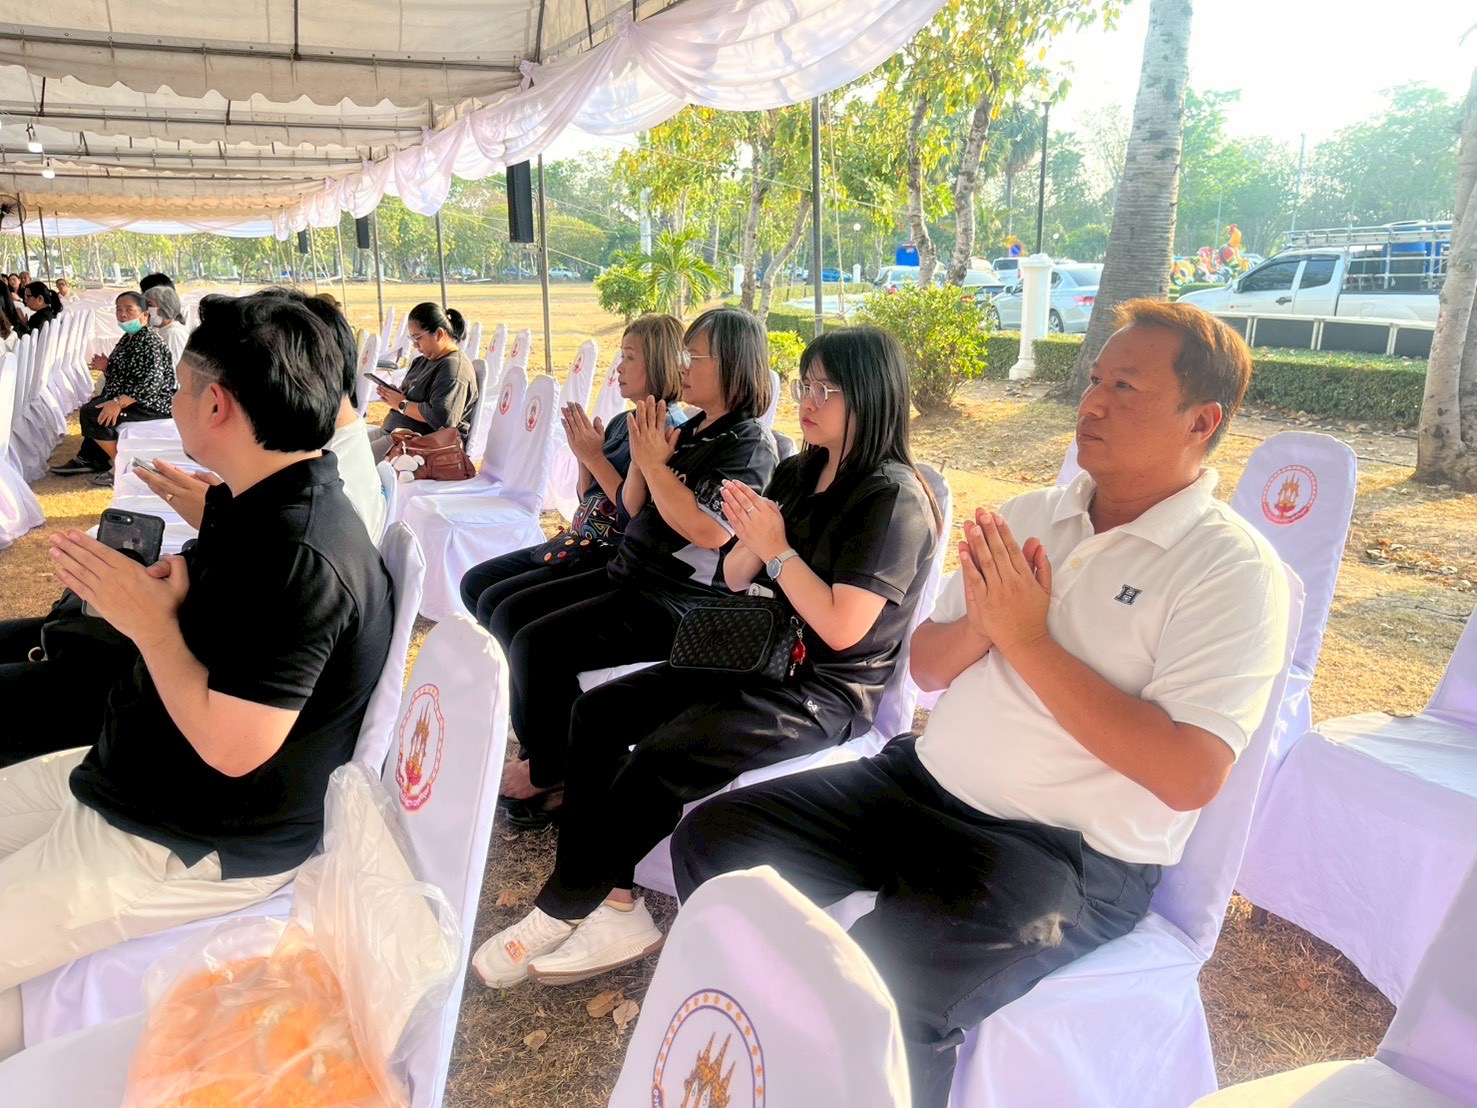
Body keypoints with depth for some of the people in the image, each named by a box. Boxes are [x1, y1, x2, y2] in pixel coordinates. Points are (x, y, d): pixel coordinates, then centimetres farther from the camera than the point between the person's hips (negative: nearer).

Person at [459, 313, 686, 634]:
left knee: (498, 606, -18)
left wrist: (595, 458, -16)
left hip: (611, 558, -9)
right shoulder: (621, 423, 12)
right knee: (475, 584, 9)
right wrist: (583, 455, -1)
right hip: (579, 542, 9)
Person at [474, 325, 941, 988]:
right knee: (598, 711, -7)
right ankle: (609, 908, -10)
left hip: (827, 693, -8)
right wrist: (749, 541, -9)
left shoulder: (893, 498, -13)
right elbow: (734, 580, 13)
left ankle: (565, 908, -3)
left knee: (660, 758, -25)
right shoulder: (796, 474, 10)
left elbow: (842, 628, -20)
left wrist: (777, 549, -16)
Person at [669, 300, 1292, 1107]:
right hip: (923, 782, 7)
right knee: (714, 840, -4)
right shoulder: (1030, 516, 9)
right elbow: (925, 667, 11)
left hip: (1070, 852, -6)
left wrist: (1028, 639, -18)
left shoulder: (1232, 569, -9)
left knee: (879, 988, -31)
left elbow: (1190, 776, -20)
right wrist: (979, 623, -12)